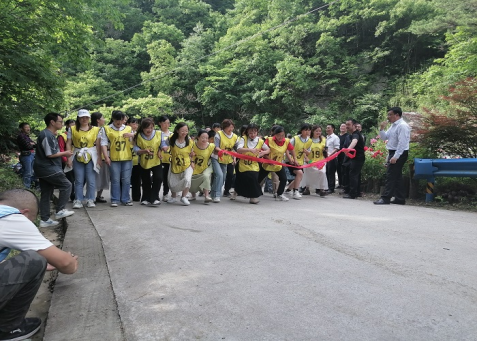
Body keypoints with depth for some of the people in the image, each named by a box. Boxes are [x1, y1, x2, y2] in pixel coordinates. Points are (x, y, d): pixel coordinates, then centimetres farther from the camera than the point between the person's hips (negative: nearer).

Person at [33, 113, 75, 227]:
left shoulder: (50, 134, 16)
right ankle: (60, 211, 2)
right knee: (66, 185, -3)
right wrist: (64, 153, -8)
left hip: (45, 169, 10)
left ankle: (45, 220, 15)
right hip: (48, 169, -10)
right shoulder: (47, 135, -16)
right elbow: (50, 154, -20)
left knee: (46, 194, 11)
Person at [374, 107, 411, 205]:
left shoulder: (402, 126, -15)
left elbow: (402, 143, -22)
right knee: (396, 176, 12)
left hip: (399, 154, -10)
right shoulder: (393, 126, 15)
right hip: (393, 153, 10)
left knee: (391, 176, -10)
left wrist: (395, 157, -25)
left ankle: (386, 198, -9)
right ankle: (400, 199, 18)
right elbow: (384, 138, 19)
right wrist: (382, 129, 2)